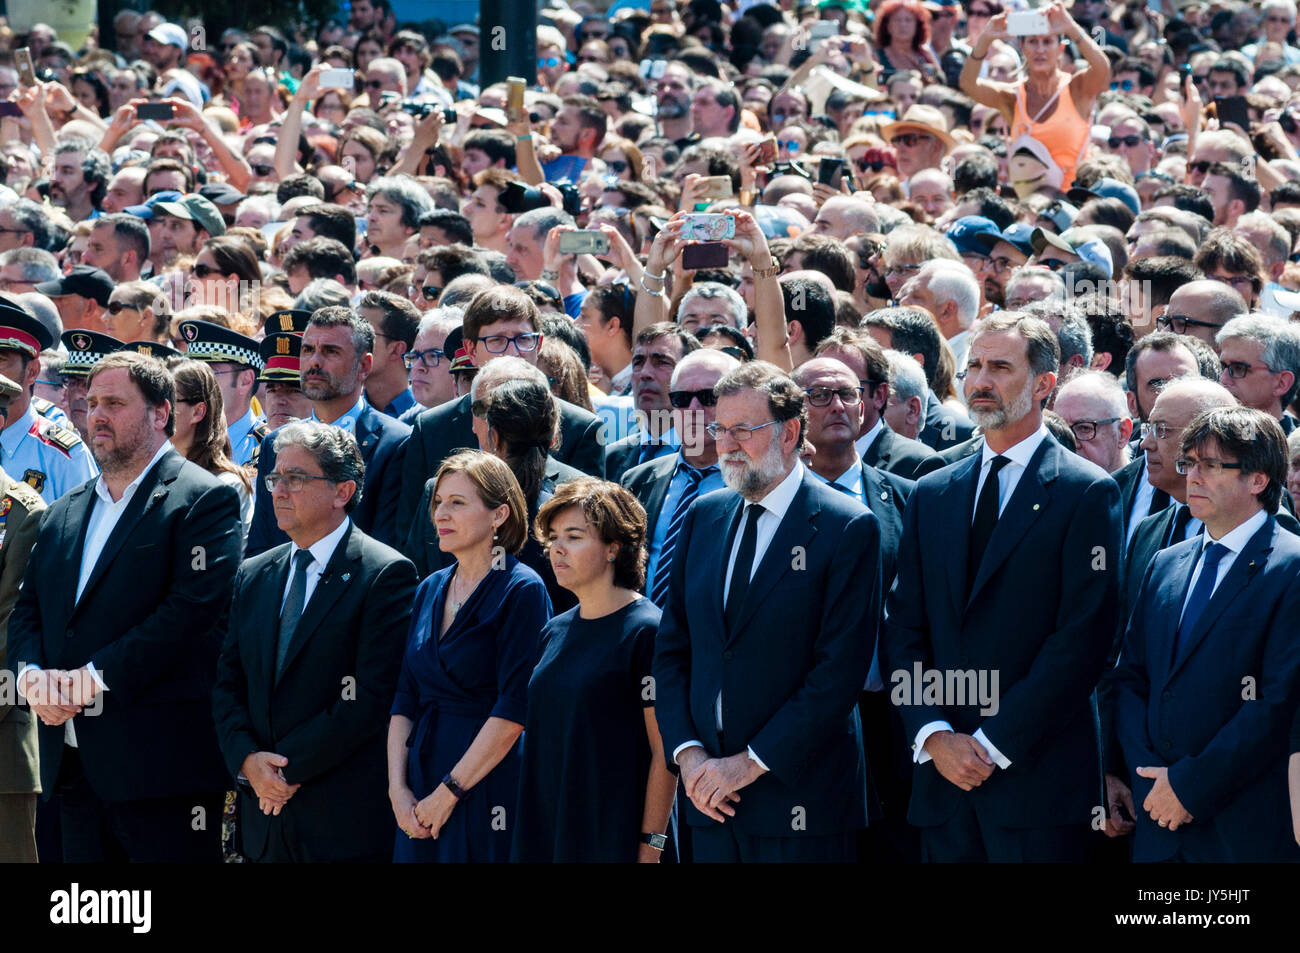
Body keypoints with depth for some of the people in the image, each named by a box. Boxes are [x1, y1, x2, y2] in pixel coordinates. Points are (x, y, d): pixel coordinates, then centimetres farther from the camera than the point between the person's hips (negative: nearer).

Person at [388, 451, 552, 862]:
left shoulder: (522, 591, -9)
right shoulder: (430, 590, 12)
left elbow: (514, 709, -15)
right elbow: (405, 701, 10)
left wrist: (449, 792, -15)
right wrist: (398, 789, -3)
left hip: (490, 792, -6)